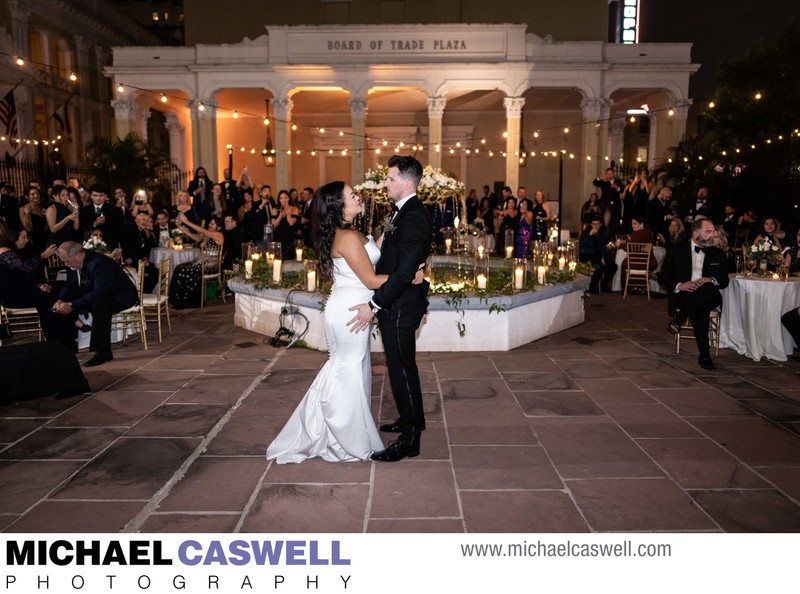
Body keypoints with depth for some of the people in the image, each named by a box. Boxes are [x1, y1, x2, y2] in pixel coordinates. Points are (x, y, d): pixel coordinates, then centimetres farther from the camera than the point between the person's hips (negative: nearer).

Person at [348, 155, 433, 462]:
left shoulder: (414, 217, -21)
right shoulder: (404, 212, 11)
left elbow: (405, 271, -26)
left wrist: (374, 305, -26)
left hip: (401, 306, -10)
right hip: (396, 303, 10)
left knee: (402, 368, -1)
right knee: (402, 365, 21)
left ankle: (409, 440, 12)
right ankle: (412, 419, 39)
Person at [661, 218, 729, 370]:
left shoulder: (718, 254, 15)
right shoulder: (677, 251, 8)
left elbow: (724, 281, 11)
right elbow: (664, 275, 6)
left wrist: (711, 280, -15)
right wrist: (679, 285, -16)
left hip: (707, 295, 2)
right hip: (682, 295, -2)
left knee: (710, 288, -37)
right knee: (701, 308, -38)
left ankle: (679, 317, -28)